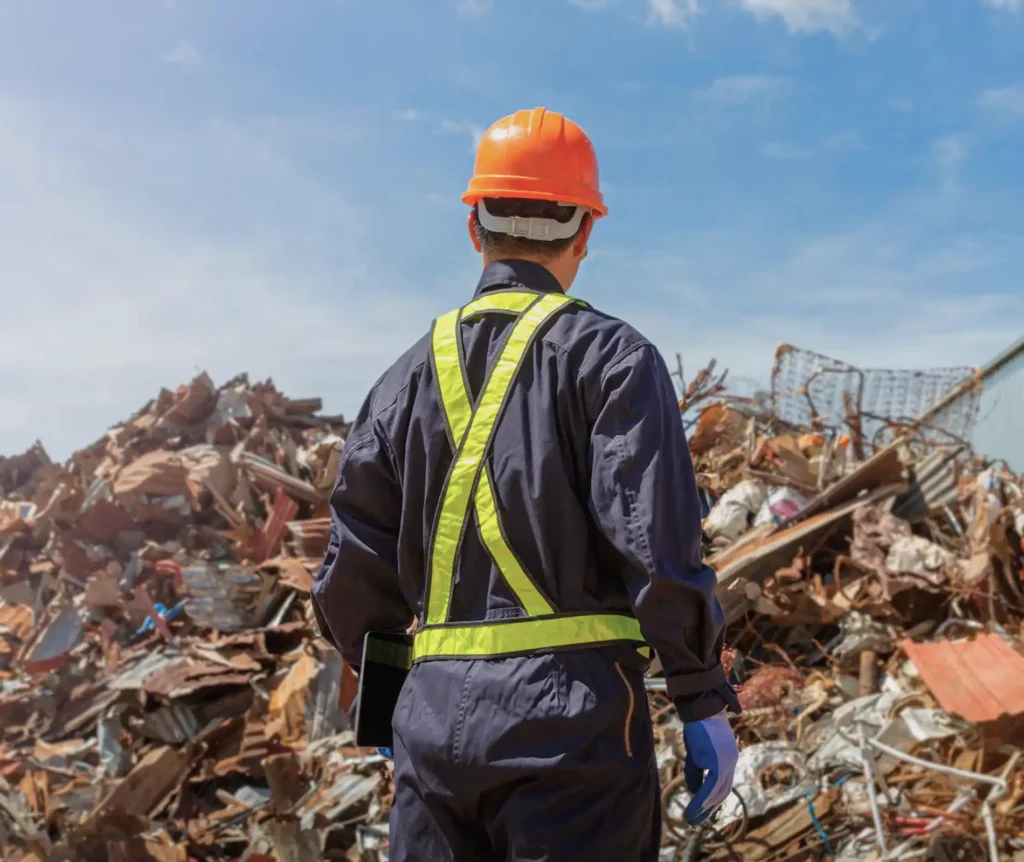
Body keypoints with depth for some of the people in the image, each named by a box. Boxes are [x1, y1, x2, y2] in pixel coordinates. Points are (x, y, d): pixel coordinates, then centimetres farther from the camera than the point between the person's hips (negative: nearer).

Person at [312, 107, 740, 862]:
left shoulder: (410, 375, 11)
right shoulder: (608, 355, -3)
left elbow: (354, 578, 10)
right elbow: (658, 543, -13)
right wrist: (706, 704, -4)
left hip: (434, 714, 5)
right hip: (570, 711, -4)